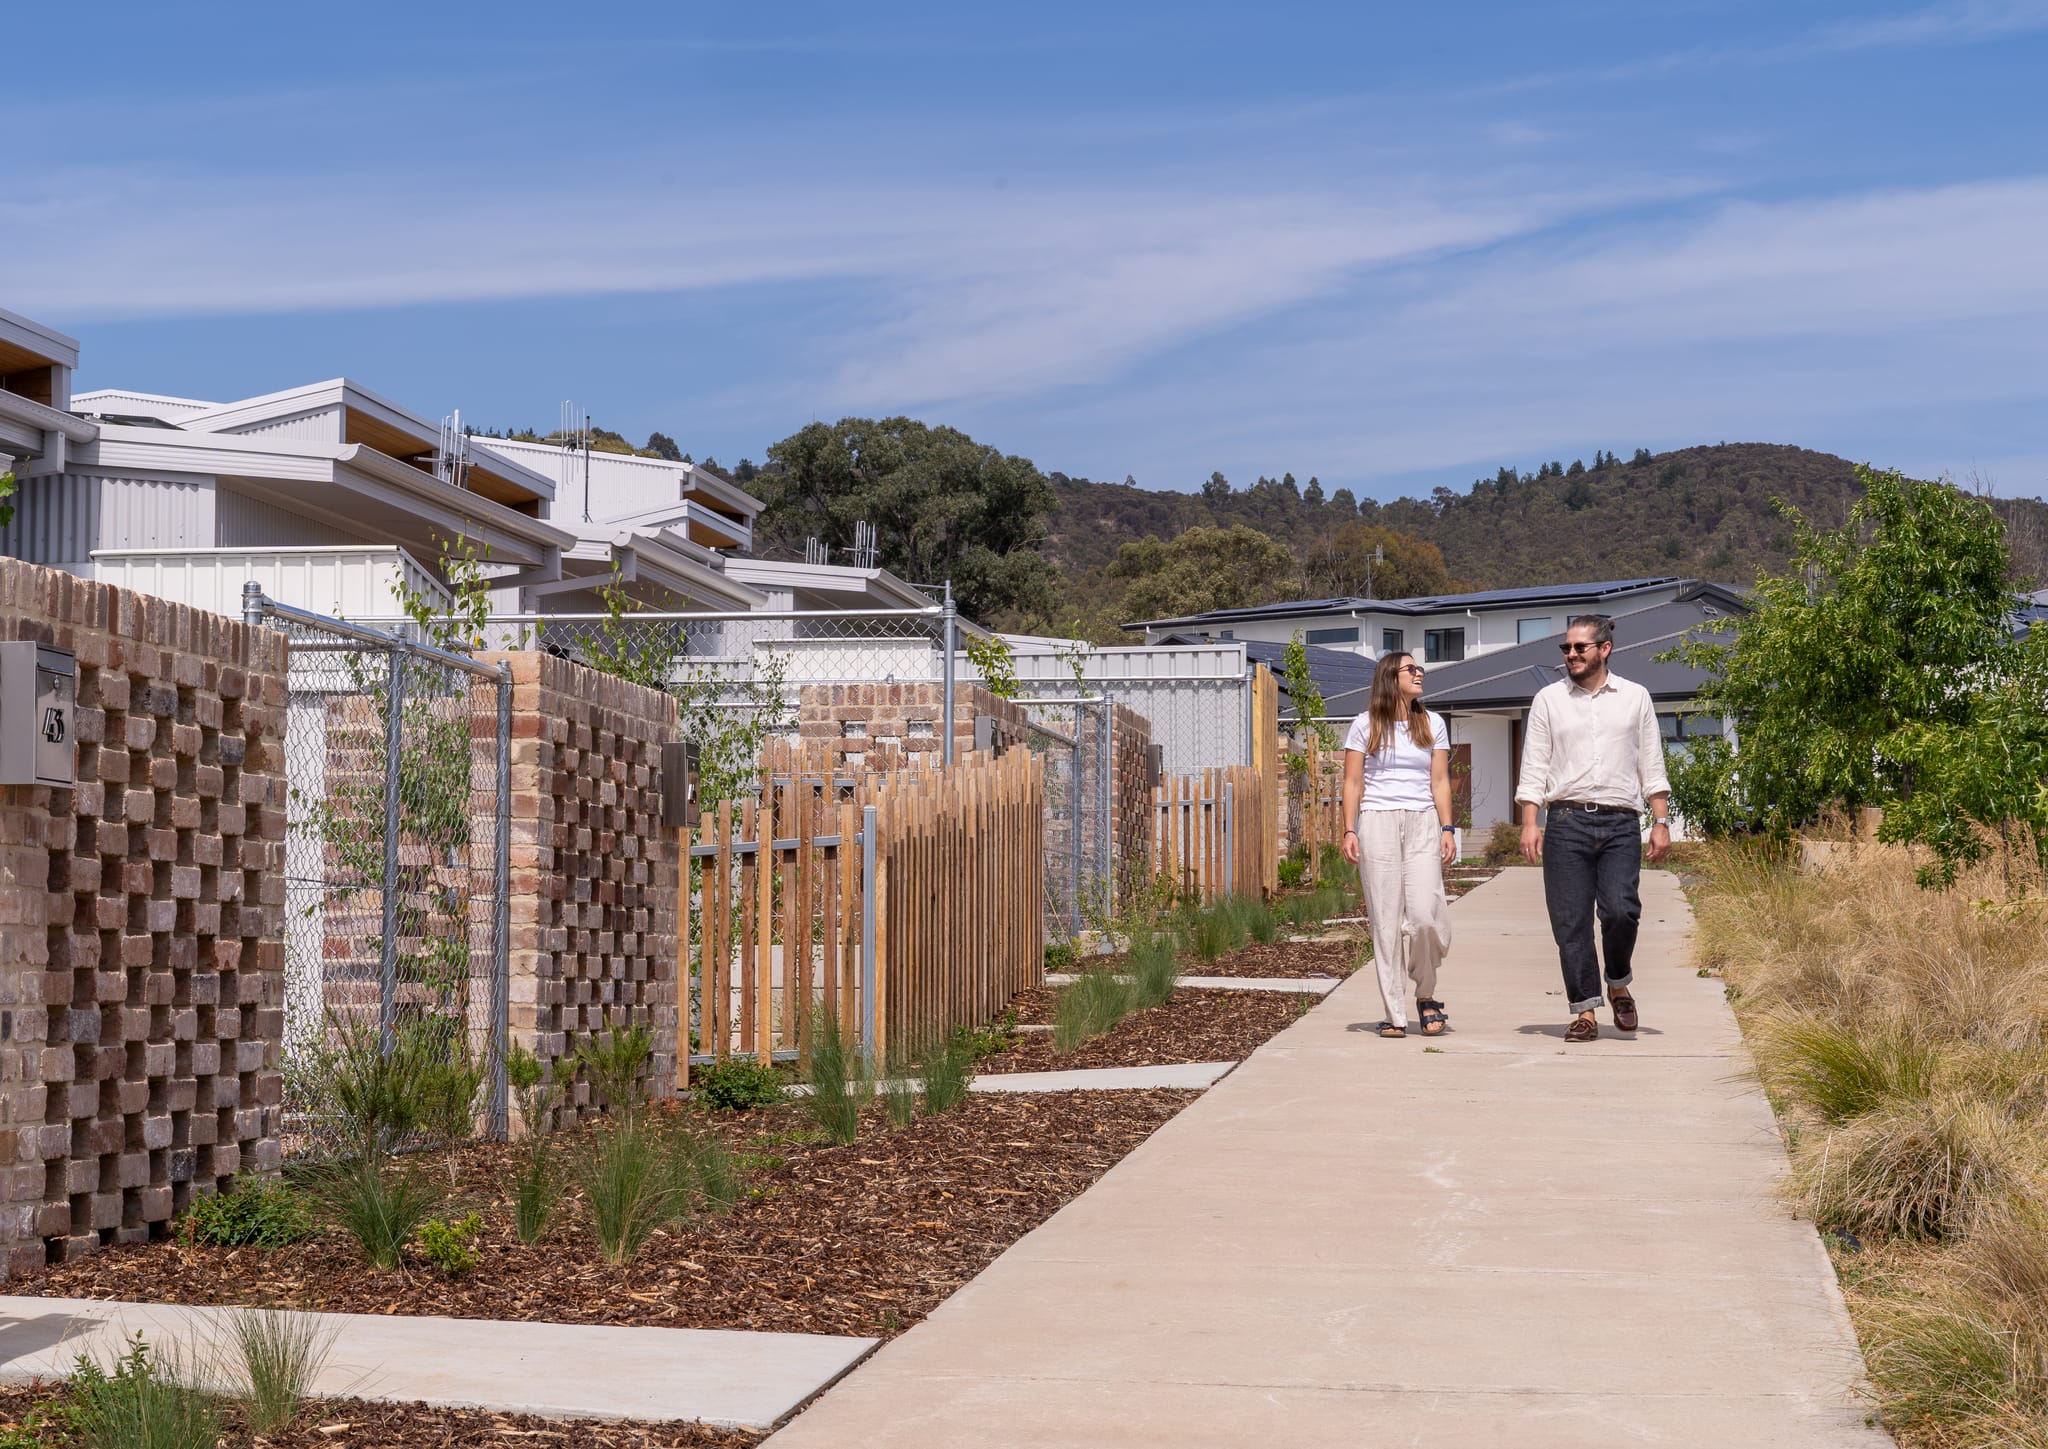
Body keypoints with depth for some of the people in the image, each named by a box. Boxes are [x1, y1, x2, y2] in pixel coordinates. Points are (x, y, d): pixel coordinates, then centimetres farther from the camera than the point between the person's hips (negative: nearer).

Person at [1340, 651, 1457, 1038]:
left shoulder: (1432, 724, 13)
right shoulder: (1365, 726, 6)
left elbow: (1440, 781, 11)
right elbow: (1353, 783, 5)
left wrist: (1447, 828, 1)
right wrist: (1349, 831, -4)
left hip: (1422, 823, 1)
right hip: (1377, 822, -1)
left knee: (1425, 914, -14)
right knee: (1385, 919, -3)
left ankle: (1426, 996, 8)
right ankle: (1394, 1014, 1)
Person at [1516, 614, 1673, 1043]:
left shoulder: (1635, 698, 12)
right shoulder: (1548, 700, 10)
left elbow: (1652, 766, 12)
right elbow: (1533, 767, 7)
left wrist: (1661, 821, 4)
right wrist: (1529, 823, -4)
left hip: (1620, 823, 0)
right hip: (1567, 822, 1)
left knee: (1620, 910, -16)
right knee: (1571, 922, -3)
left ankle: (1619, 985, 10)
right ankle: (1585, 1011, 5)